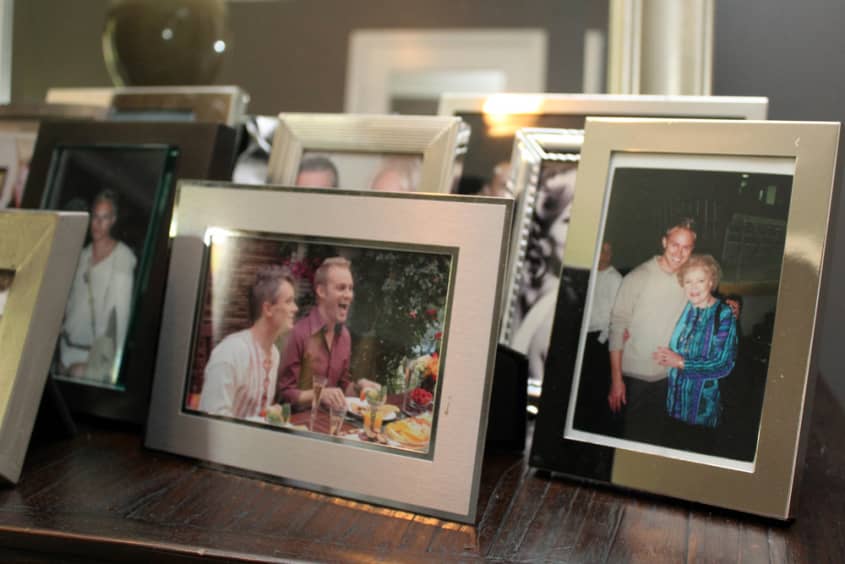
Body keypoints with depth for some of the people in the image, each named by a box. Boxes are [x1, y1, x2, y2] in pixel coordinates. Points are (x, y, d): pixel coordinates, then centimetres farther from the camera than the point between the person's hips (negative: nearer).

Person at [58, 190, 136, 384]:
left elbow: (120, 310, -13)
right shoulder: (83, 255, 10)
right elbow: (71, 302, 14)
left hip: (96, 355, -6)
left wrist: (109, 363, -15)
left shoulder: (122, 257, -11)